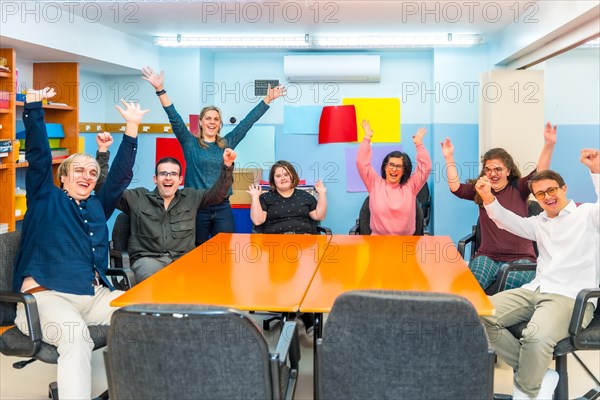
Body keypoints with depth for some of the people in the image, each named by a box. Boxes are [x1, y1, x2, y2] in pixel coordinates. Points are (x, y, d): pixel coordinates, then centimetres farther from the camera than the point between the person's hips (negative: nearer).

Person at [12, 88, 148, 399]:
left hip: (95, 295, 5)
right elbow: (38, 156, 3)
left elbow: (121, 174, 17)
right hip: (47, 294, -5)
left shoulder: (97, 206, 22)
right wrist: (33, 107, -4)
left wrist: (131, 128, 10)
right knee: (75, 337, -36)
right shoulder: (46, 198, 12)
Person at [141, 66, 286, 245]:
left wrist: (267, 99, 9)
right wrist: (160, 90, -18)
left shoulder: (227, 143, 9)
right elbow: (174, 118, -7)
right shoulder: (190, 143, 2)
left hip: (222, 208, 2)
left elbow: (248, 121, 9)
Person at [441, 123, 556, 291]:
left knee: (510, 286, -34)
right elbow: (455, 187, 0)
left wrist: (549, 145, -24)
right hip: (487, 256, 2)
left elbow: (540, 173, -10)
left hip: (520, 257, -1)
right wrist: (449, 158, -2)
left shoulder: (518, 188, 4)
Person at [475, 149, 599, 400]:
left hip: (571, 298, -7)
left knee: (536, 336, -36)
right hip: (536, 290, 7)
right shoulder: (540, 222, 25)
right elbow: (508, 222, 19)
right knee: (481, 315, -12)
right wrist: (488, 198, 0)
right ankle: (539, 374, -6)